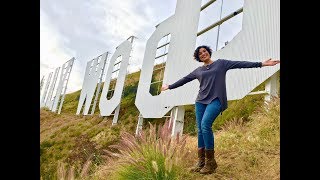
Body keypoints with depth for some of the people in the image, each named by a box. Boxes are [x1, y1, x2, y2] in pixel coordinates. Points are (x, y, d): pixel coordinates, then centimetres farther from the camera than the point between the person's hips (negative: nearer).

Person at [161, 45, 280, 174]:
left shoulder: (221, 63, 11)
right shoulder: (198, 70, 19)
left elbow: (240, 64, 3)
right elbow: (183, 80, 26)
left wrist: (261, 64, -5)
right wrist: (169, 86, 32)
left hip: (216, 100, -5)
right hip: (201, 101, 5)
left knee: (205, 125, -22)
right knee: (200, 129, -2)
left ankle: (210, 161, -12)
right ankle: (201, 161, 5)